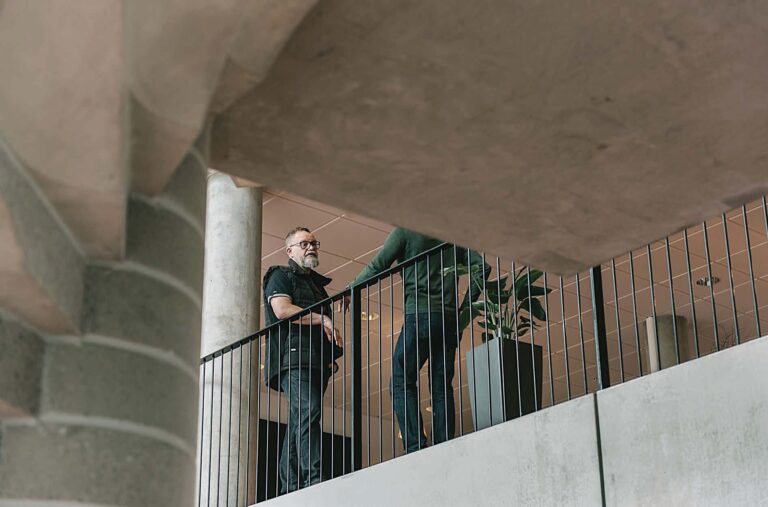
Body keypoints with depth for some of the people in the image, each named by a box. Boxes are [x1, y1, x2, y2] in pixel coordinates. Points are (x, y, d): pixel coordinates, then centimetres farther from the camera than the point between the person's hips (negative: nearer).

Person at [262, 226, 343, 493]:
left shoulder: (317, 283, 31)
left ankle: (290, 488, -1)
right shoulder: (281, 276, 9)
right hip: (293, 355, -7)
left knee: (299, 423, 2)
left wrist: (332, 354, 12)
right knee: (307, 413, -23)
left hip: (316, 359, 8)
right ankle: (313, 478, -33)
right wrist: (323, 319, -8)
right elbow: (282, 310, -9)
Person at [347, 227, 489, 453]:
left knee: (401, 383, -4)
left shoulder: (406, 231, 5)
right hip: (450, 317, 5)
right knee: (441, 388, 4)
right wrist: (464, 306, 13)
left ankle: (415, 447, -19)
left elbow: (377, 266, 0)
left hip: (420, 313, -5)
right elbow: (482, 267, 11)